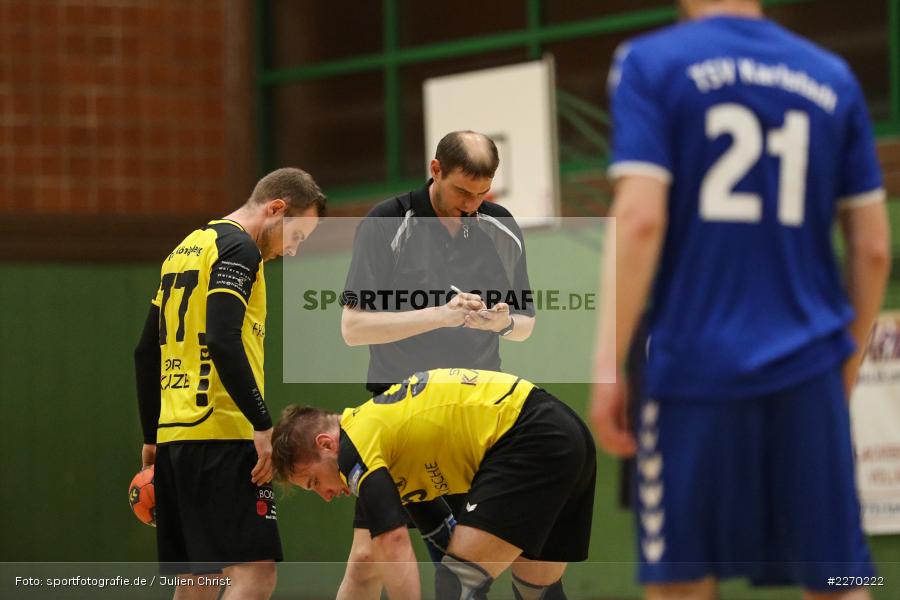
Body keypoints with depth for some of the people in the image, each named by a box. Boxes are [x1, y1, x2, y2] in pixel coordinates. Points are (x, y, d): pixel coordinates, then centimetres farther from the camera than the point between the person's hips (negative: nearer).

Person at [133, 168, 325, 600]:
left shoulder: (185, 249, 21)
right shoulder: (238, 248, -7)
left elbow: (146, 352, 22)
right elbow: (223, 341, -20)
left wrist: (151, 438, 25)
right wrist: (263, 426, -20)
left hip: (172, 434, 9)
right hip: (221, 434, -9)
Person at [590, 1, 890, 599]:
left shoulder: (649, 63, -1)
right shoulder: (832, 78, 10)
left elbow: (640, 218, -12)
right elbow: (873, 247, 9)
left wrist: (608, 364, -10)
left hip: (694, 364, -3)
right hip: (808, 370, 3)